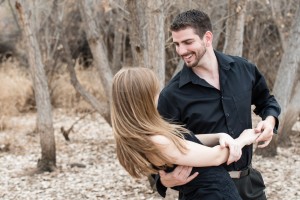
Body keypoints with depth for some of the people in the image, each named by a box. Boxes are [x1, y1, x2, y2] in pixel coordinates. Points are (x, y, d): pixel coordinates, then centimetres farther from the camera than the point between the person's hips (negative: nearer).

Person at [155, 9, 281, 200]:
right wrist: (164, 180, -27)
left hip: (248, 182, 4)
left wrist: (270, 119, -4)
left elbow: (266, 100, 17)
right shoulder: (172, 95, -13)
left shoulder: (243, 69, -1)